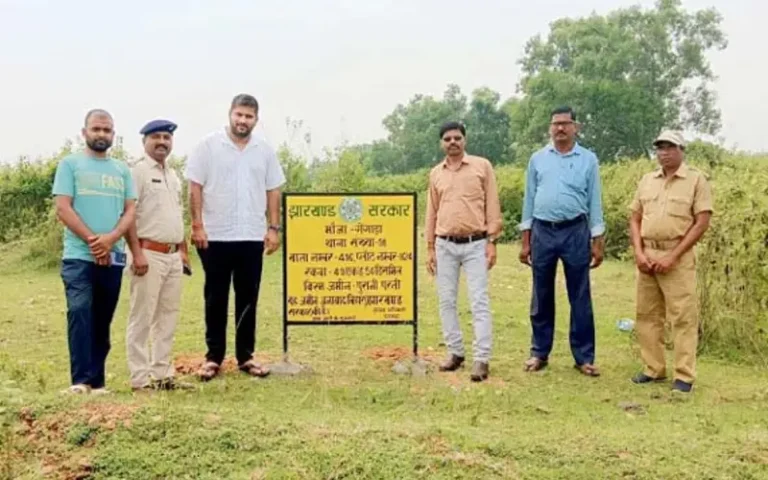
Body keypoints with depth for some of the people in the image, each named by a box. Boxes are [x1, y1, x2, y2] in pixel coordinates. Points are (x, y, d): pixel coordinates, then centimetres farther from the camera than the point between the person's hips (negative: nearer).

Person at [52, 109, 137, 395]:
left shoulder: (122, 170, 14)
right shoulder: (70, 164, 5)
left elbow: (130, 210, 6)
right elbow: (63, 208, -5)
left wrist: (110, 239, -12)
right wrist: (92, 240, -13)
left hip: (114, 258, 4)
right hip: (79, 256, -3)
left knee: (102, 321, 6)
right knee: (79, 313, -17)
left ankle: (97, 381, 11)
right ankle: (80, 380, -17)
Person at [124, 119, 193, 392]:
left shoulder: (173, 176, 18)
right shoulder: (137, 172, -7)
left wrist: (183, 250, 18)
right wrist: (137, 253, -20)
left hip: (173, 255, 8)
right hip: (149, 253, -8)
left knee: (168, 318, 11)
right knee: (142, 318, -4)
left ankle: (162, 374, 18)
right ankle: (140, 379, 1)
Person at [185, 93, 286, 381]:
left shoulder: (265, 151, 8)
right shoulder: (208, 146, -2)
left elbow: (273, 192, 10)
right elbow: (195, 187, -4)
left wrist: (274, 228, 2)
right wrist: (197, 225, -11)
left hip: (252, 237, 3)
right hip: (216, 236, -3)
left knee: (248, 299, 8)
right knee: (215, 299, 6)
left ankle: (245, 356, 17)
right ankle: (213, 357, 14)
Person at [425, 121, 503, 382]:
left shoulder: (482, 166, 0)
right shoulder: (435, 173, 10)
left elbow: (492, 206, 0)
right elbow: (431, 212, 13)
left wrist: (492, 241, -6)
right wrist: (430, 248, 10)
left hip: (475, 244, -4)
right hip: (445, 245, 4)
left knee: (479, 301, -6)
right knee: (446, 300, 7)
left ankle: (481, 359, -4)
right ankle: (455, 352, 19)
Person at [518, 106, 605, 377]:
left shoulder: (588, 159, 4)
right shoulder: (537, 159, 8)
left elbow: (594, 202, 4)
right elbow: (529, 199, 9)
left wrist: (597, 242, -1)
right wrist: (525, 241, 5)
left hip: (575, 232, -1)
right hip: (542, 232, 1)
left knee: (580, 298, 3)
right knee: (541, 297, 7)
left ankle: (584, 357, 11)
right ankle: (539, 353, 18)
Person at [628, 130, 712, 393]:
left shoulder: (696, 180, -2)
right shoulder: (647, 180, 12)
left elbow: (702, 222, -8)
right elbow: (635, 219, 13)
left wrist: (673, 256, -13)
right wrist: (639, 253, -2)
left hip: (678, 257, -5)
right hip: (647, 255, 5)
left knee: (683, 317, -3)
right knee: (647, 314, 9)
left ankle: (684, 376, 3)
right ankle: (654, 369, 19)